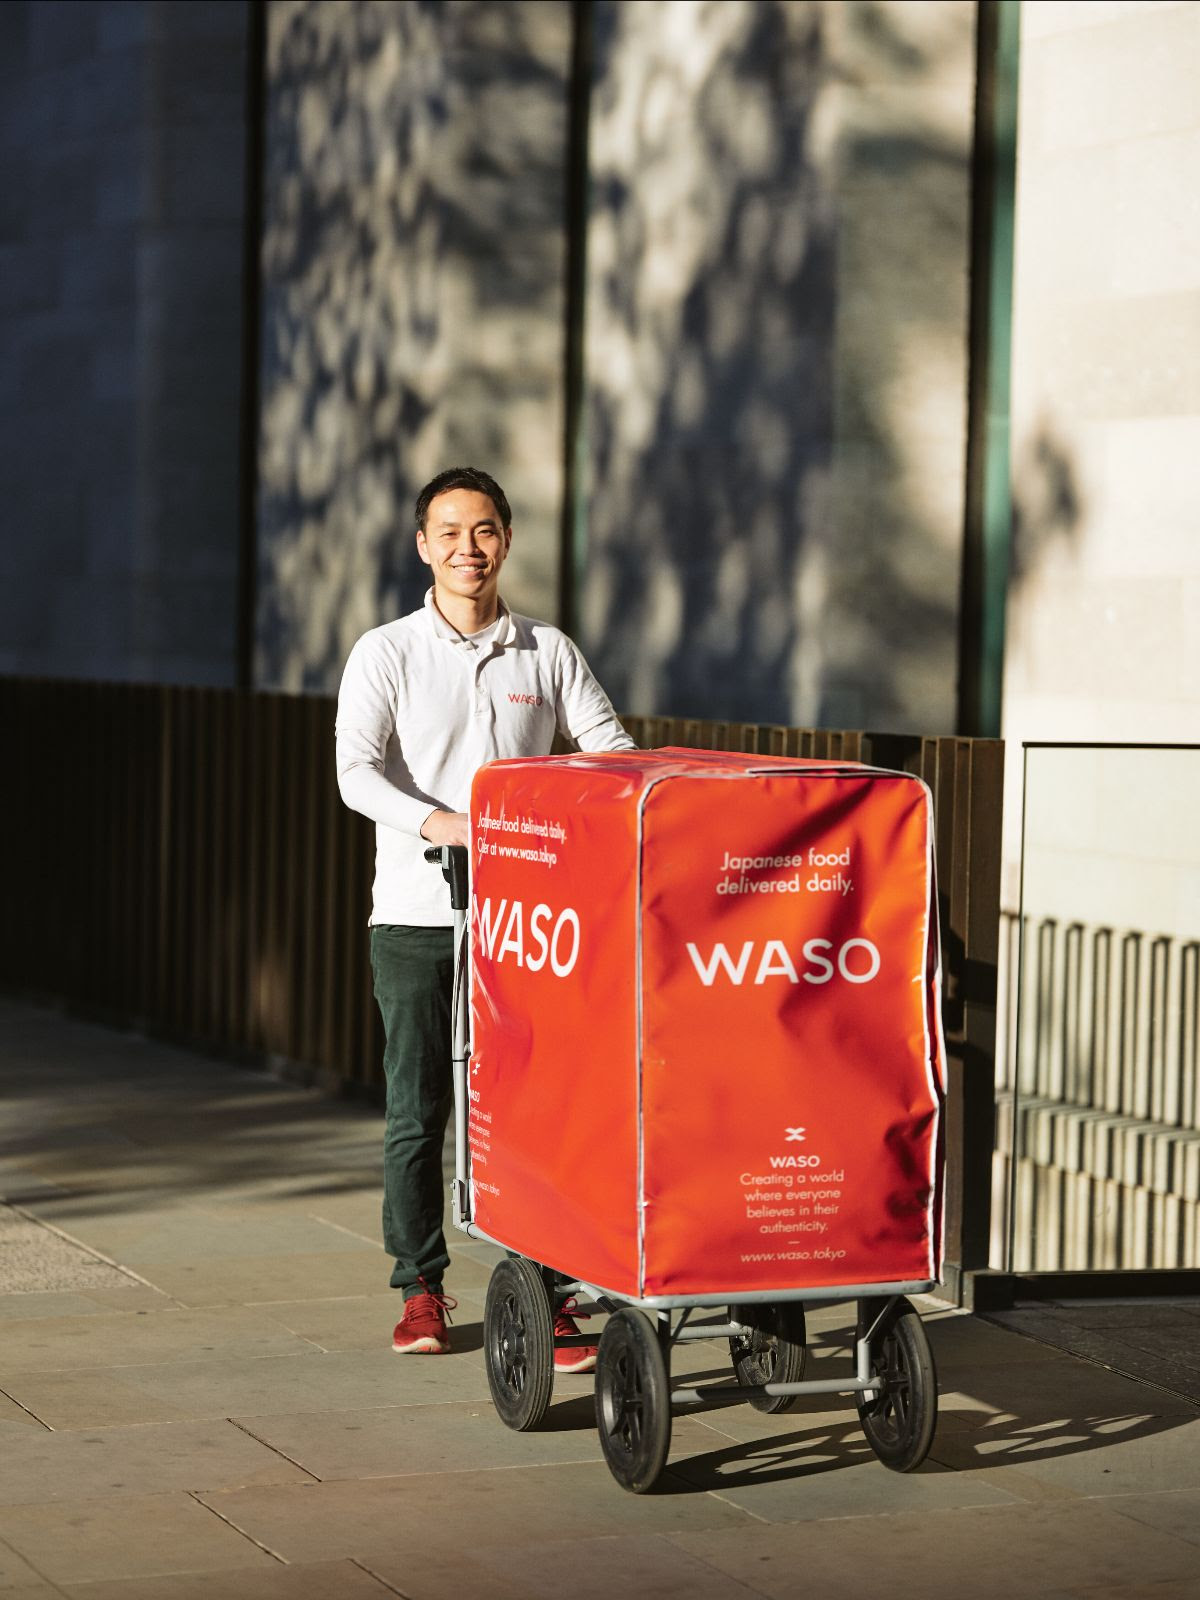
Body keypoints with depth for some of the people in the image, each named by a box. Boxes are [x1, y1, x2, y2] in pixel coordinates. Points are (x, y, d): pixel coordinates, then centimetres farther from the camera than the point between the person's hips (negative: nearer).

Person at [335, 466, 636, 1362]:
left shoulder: (547, 652, 9)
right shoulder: (387, 654, 2)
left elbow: (610, 749, 5)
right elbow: (357, 770, -10)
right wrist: (435, 823, -28)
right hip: (417, 916, -1)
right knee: (419, 1111, 4)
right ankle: (421, 1287, 17)